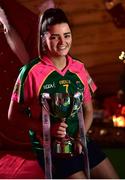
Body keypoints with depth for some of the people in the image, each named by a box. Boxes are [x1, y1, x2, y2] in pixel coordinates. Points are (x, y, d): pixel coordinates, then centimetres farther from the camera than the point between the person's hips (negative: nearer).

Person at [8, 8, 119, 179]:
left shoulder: (79, 68, 3)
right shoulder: (31, 72, -12)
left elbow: (88, 109, 12)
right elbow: (14, 114, -7)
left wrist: (80, 136, -6)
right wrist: (48, 128, -19)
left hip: (81, 143, 5)